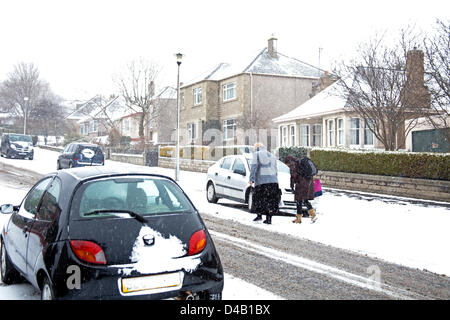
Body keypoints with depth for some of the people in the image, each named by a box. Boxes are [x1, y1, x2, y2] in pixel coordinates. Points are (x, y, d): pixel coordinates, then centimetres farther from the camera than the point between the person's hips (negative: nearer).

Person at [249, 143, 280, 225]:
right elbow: (275, 170, 20)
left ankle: (259, 215, 1)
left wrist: (251, 179, -11)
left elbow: (254, 167, -7)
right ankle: (269, 218, 1)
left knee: (259, 198, 7)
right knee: (271, 200, 5)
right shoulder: (272, 156, 20)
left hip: (261, 180, -4)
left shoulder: (256, 154, 4)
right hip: (272, 181, 4)